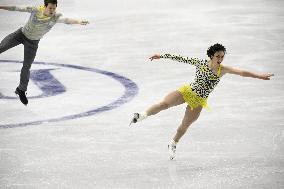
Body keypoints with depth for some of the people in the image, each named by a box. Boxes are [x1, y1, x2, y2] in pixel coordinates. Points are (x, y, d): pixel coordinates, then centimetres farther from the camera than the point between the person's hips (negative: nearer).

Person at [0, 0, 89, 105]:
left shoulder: (56, 17, -26)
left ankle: (21, 90, 24)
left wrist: (78, 21, -65)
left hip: (32, 42, 0)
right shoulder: (36, 10, -25)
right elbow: (19, 9, -18)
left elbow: (66, 20, -45)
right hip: (21, 34, 0)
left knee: (26, 67, 3)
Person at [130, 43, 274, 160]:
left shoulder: (223, 70, -9)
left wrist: (259, 76, -20)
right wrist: (161, 56, -6)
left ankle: (173, 144, 41)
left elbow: (243, 72, -13)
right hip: (187, 91, -2)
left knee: (185, 125, 16)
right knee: (164, 104, -28)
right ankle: (142, 115, -18)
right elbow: (181, 59, -6)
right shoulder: (200, 63, -10)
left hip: (199, 101, 2)